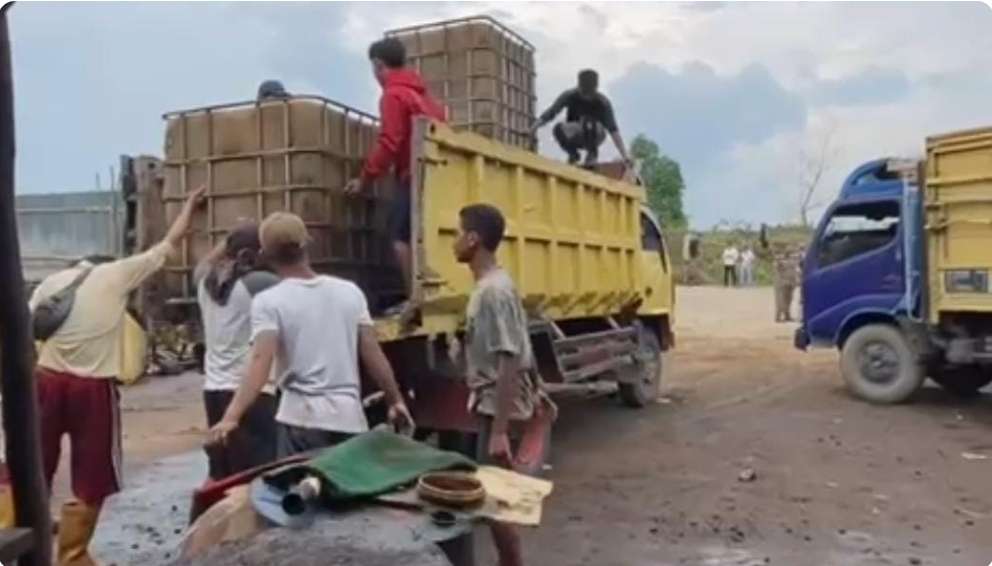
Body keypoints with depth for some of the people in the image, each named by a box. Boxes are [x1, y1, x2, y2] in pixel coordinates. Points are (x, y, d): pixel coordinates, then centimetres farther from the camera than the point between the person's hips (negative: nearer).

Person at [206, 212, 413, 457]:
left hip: (302, 419, -3)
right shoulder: (350, 291, 6)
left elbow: (260, 364, -19)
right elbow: (374, 355, 6)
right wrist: (396, 401, 15)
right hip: (350, 418, 4)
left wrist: (231, 418, -26)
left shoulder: (268, 301, -5)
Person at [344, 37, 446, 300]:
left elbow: (389, 143, -13)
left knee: (401, 238, -9)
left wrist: (365, 178, -6)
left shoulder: (393, 94, -4)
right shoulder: (420, 92, 22)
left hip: (412, 175, -8)